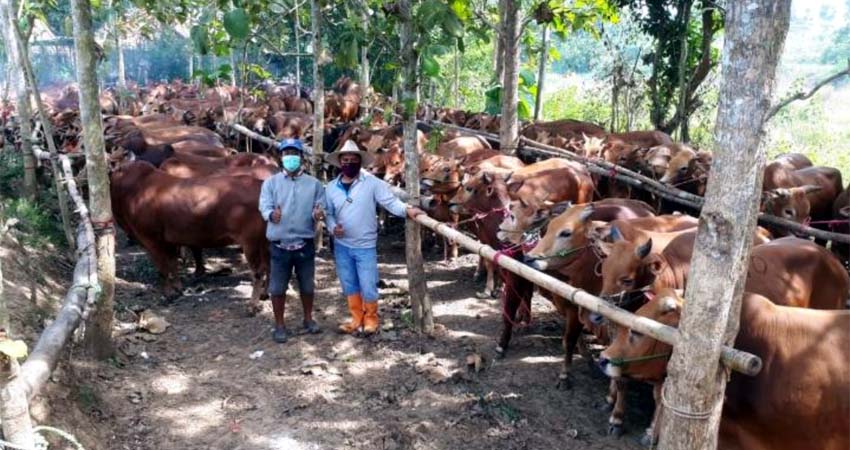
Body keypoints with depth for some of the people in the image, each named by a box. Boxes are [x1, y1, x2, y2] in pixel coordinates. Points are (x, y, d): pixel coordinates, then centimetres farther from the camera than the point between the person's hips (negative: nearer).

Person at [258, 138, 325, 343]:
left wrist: (318, 214, -26)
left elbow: (320, 208, -1)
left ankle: (308, 320, 34)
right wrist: (272, 214, -34)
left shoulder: (314, 184, 4)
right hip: (279, 244, -1)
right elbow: (264, 206, -10)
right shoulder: (271, 182, 2)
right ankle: (279, 326, 21)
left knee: (307, 285, 14)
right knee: (277, 287, 6)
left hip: (305, 244, 1)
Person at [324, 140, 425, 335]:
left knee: (368, 287, 2)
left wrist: (407, 209, -32)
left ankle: (371, 319, 24)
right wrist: (332, 227, -12)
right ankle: (357, 319, 32)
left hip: (365, 246, -4)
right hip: (341, 246, 4)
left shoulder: (372, 182, -9)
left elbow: (390, 201, -15)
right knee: (349, 285, 15)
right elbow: (328, 213, 8)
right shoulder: (331, 187, 3)